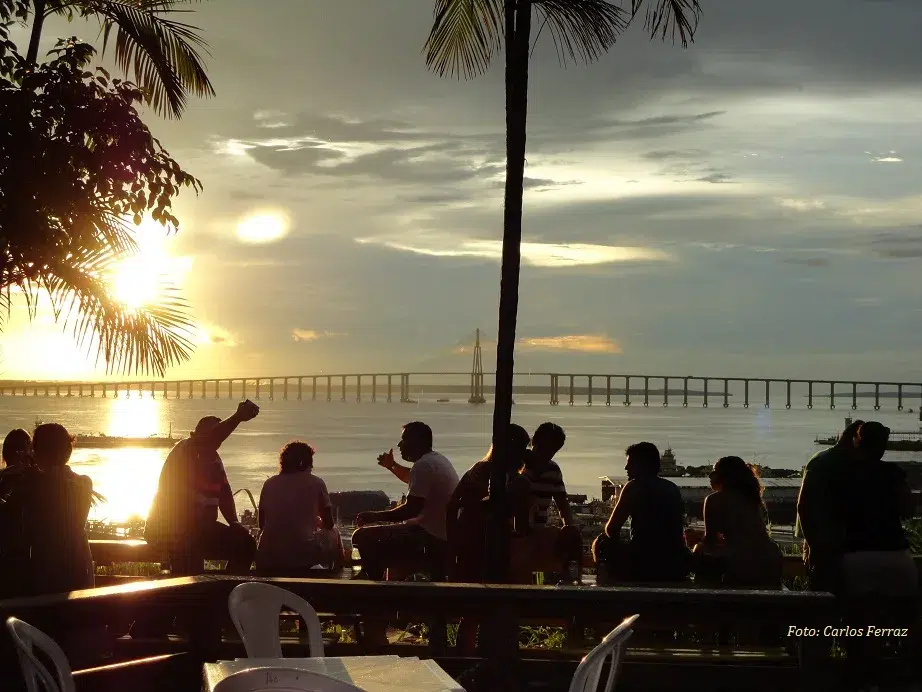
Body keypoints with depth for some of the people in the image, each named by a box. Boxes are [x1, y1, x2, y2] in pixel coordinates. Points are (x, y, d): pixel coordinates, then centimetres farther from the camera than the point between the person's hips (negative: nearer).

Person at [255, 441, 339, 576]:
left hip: (268, 559, 3)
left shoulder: (269, 484, 9)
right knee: (331, 535, 26)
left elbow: (261, 524, 15)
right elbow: (328, 524, 9)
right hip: (302, 555, -2)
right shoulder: (316, 483, 2)